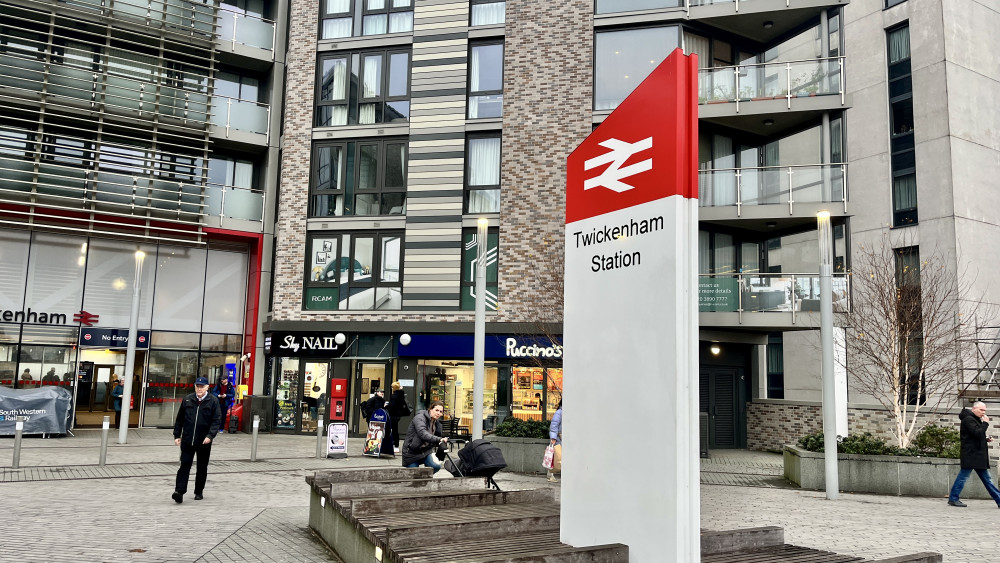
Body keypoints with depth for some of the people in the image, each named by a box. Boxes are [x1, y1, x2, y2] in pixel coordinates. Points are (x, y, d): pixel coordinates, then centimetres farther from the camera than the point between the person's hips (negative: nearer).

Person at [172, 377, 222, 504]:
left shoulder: (213, 401, -3)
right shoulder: (187, 400, 5)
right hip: (187, 440, 1)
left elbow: (217, 420, -7)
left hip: (204, 442, -1)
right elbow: (179, 419, 11)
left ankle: (199, 492, 23)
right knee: (185, 465, -6)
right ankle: (179, 491, -7)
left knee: (202, 468, 10)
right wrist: (177, 435, 6)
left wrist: (210, 435, -18)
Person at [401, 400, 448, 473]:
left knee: (436, 466, -21)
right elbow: (422, 433, -37)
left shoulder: (437, 423, 4)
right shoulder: (420, 417, -18)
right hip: (412, 452, -5)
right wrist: (438, 439, -49)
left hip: (426, 451, 5)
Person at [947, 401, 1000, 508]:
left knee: (986, 478, 12)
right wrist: (985, 423, -13)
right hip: (971, 454, -10)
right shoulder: (968, 419, -11)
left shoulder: (976, 420, 20)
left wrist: (985, 439, 7)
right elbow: (977, 433, -22)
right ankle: (953, 498, -2)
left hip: (978, 455, 10)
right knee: (963, 476, -7)